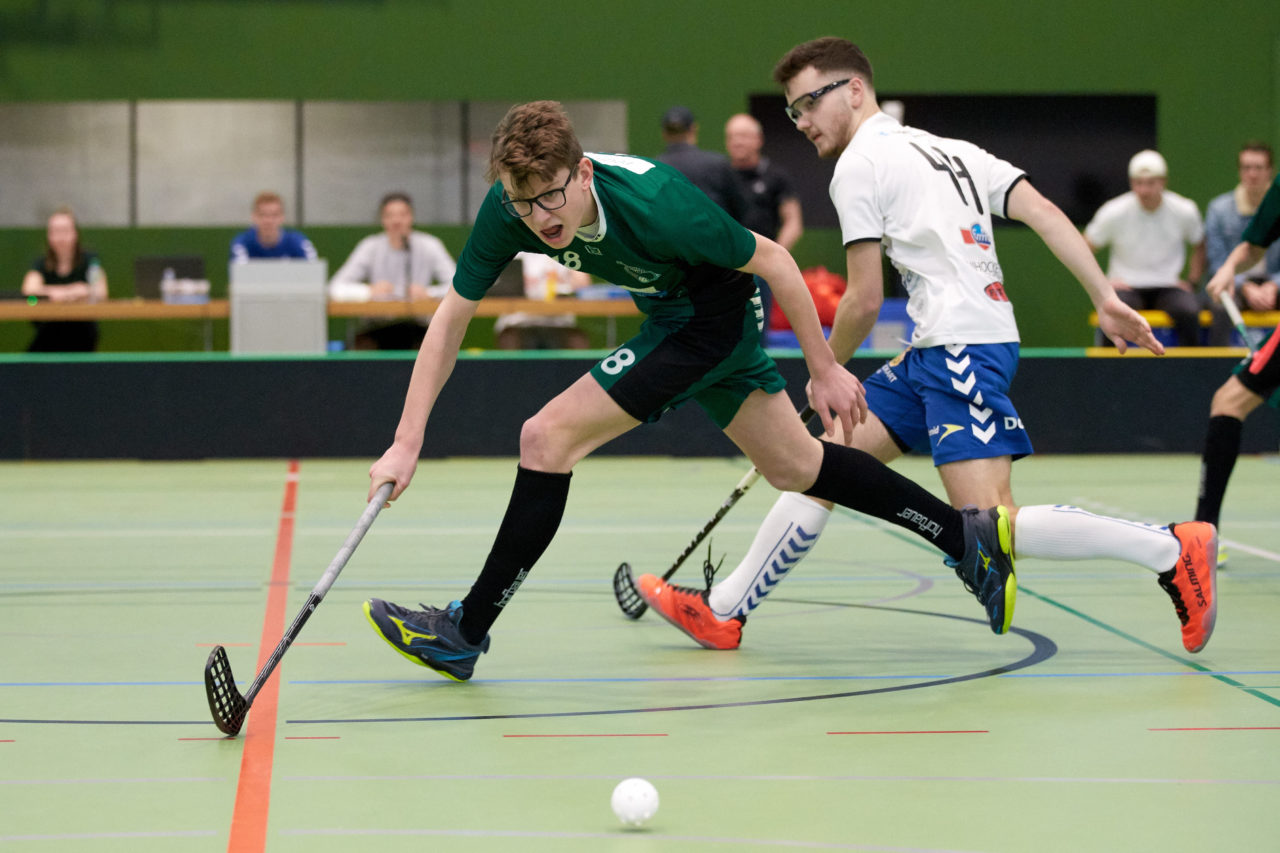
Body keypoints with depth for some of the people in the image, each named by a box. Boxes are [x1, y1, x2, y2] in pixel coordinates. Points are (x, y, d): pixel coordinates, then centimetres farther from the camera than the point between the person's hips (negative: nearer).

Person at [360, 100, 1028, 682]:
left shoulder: (654, 203, -36)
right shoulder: (508, 208, -21)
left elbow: (772, 261, -21)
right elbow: (451, 318, -11)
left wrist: (824, 370, -13)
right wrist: (406, 443, -17)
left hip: (712, 318, -7)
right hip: (669, 314, 7)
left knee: (547, 438, -16)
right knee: (794, 469, 20)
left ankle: (465, 633, -6)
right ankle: (966, 537, 33)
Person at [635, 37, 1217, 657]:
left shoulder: (860, 164, -2)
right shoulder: (950, 151, 21)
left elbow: (865, 301, -5)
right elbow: (1045, 215, 9)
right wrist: (1106, 299, 2)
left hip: (965, 349, -10)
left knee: (990, 531, -18)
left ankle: (1171, 549, -17)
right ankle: (722, 611, 17)